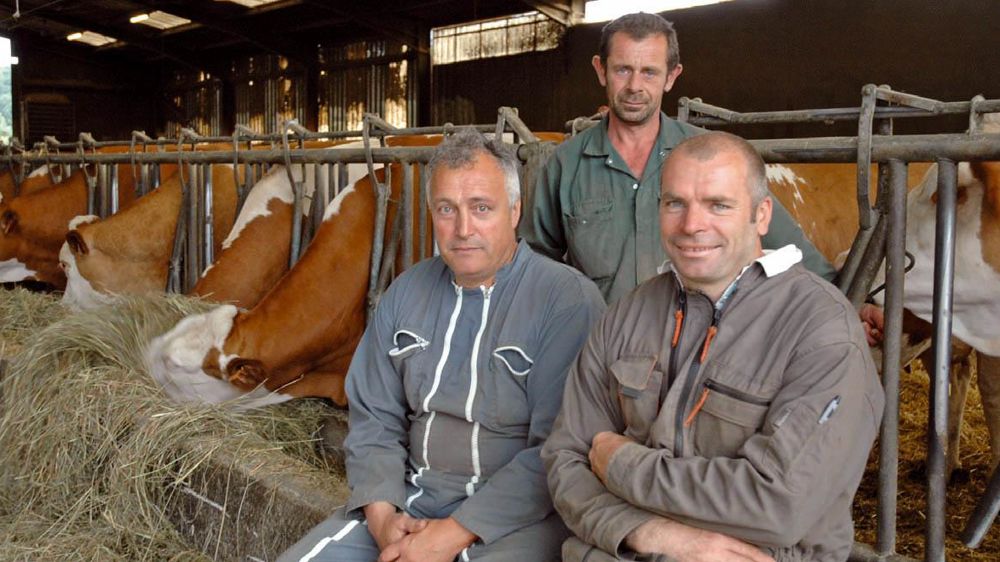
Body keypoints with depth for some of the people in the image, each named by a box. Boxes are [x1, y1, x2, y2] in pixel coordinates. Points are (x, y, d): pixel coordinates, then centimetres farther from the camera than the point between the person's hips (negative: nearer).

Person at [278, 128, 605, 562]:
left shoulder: (569, 299, -11)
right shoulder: (406, 293, 8)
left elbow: (557, 451, -16)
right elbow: (374, 420, 9)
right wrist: (382, 516, -6)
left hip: (516, 512, -4)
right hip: (409, 497, 5)